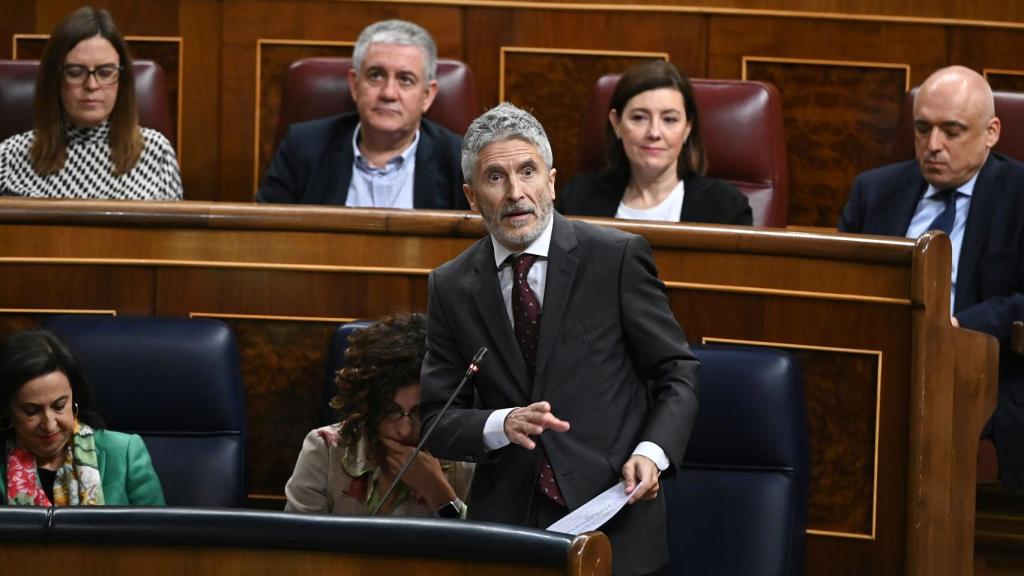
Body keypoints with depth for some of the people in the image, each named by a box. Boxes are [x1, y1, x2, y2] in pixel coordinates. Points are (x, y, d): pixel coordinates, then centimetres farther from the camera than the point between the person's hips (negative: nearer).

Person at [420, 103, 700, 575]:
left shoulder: (618, 257, -3)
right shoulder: (451, 287, 5)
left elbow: (677, 374, 2)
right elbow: (437, 421, 5)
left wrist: (651, 452, -15)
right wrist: (503, 425, -16)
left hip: (611, 517, -2)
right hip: (506, 516, 2)